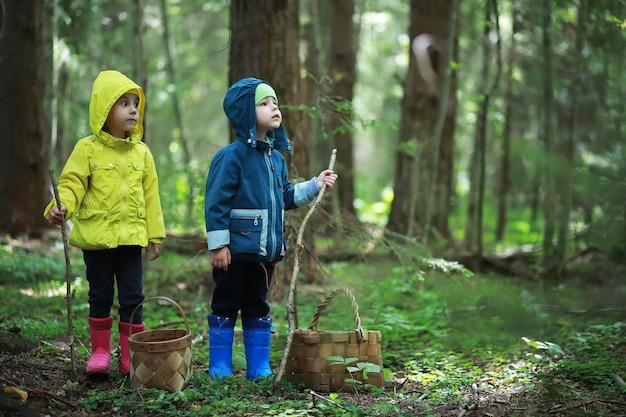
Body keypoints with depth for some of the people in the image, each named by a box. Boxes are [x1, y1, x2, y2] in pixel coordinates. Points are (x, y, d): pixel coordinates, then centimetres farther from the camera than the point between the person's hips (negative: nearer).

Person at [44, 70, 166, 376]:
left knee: (132, 296, 4)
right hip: (96, 236, -2)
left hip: (131, 236, 2)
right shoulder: (88, 149, -3)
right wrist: (60, 206, -29)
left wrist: (155, 235, 7)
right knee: (100, 296, 9)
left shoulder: (141, 152, 6)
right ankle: (100, 350, 23)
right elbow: (72, 183, -8)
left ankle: (131, 355, 13)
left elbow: (150, 195, 9)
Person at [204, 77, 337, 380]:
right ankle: (219, 368, 14)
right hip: (236, 250, -7)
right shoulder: (231, 156, -13)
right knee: (225, 307, 4)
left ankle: (259, 368, 22)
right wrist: (218, 245, -16)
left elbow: (285, 197, 20)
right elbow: (216, 203, -15)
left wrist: (315, 186, 12)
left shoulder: (276, 158, 10)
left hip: (266, 250, 7)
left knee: (257, 309, 14)